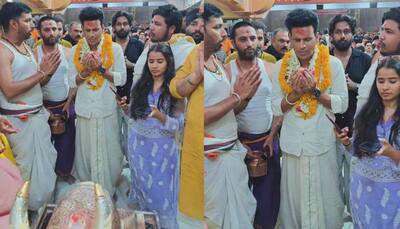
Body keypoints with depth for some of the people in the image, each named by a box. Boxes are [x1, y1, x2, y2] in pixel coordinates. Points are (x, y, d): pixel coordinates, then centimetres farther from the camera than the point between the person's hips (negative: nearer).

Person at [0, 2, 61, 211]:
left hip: (38, 115, 9)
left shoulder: (26, 47, 10)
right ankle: (27, 207, 22)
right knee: (26, 166, 4)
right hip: (20, 120, -8)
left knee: (46, 160, 18)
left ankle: (43, 202, 35)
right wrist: (41, 72, -21)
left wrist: (48, 71, -5)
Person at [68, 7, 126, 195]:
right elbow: (72, 82, 3)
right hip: (85, 110, 2)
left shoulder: (115, 48, -4)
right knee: (86, 152, 9)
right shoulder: (75, 51, 2)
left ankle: (107, 192, 18)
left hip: (107, 109, -2)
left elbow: (122, 79, -7)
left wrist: (101, 69, -18)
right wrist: (86, 70, -15)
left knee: (109, 152, 4)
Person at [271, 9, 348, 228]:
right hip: (292, 144, 2)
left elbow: (342, 104, -8)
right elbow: (276, 108, -1)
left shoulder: (333, 64, -6)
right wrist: (294, 93, -17)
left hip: (322, 144, -1)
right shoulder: (281, 66, 0)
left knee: (325, 196, 7)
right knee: (293, 196, 11)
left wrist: (315, 91, -19)